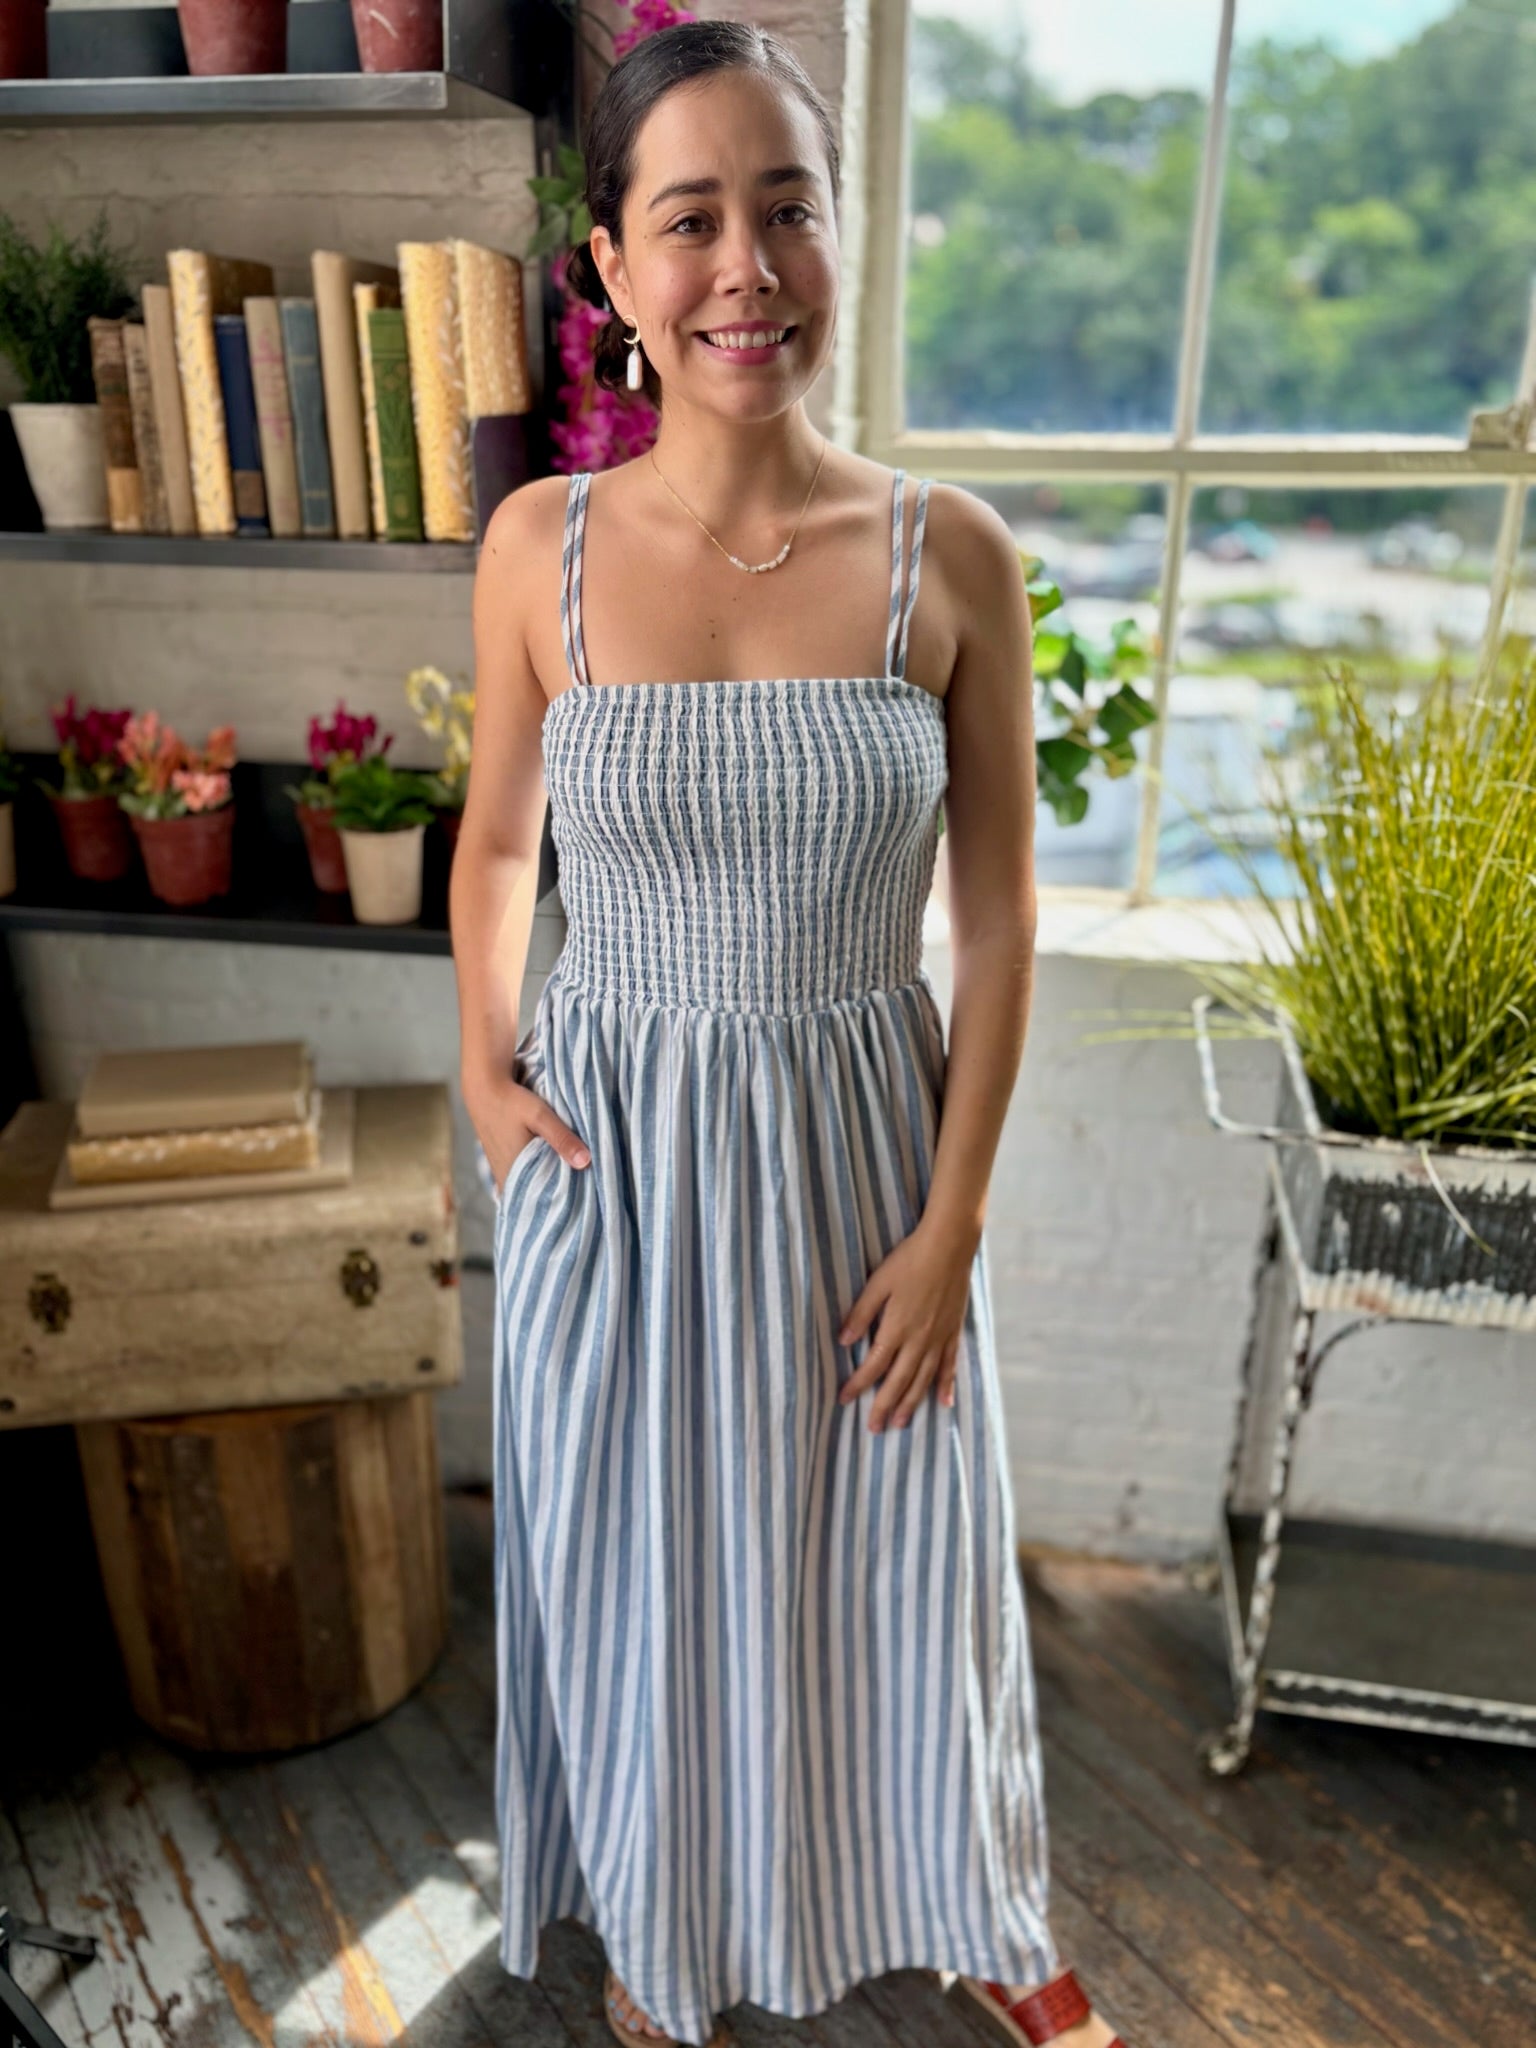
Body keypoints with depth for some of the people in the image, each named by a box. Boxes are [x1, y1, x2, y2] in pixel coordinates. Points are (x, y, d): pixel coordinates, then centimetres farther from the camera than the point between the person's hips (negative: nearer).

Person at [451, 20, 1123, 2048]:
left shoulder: (952, 554, -8)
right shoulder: (541, 545, -6)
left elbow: (1000, 914, -5)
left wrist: (952, 1224, -7)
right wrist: (485, 1062, -5)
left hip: (861, 1143, 0)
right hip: (612, 1154, 1)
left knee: (897, 1560, 18)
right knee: (638, 1567, 18)